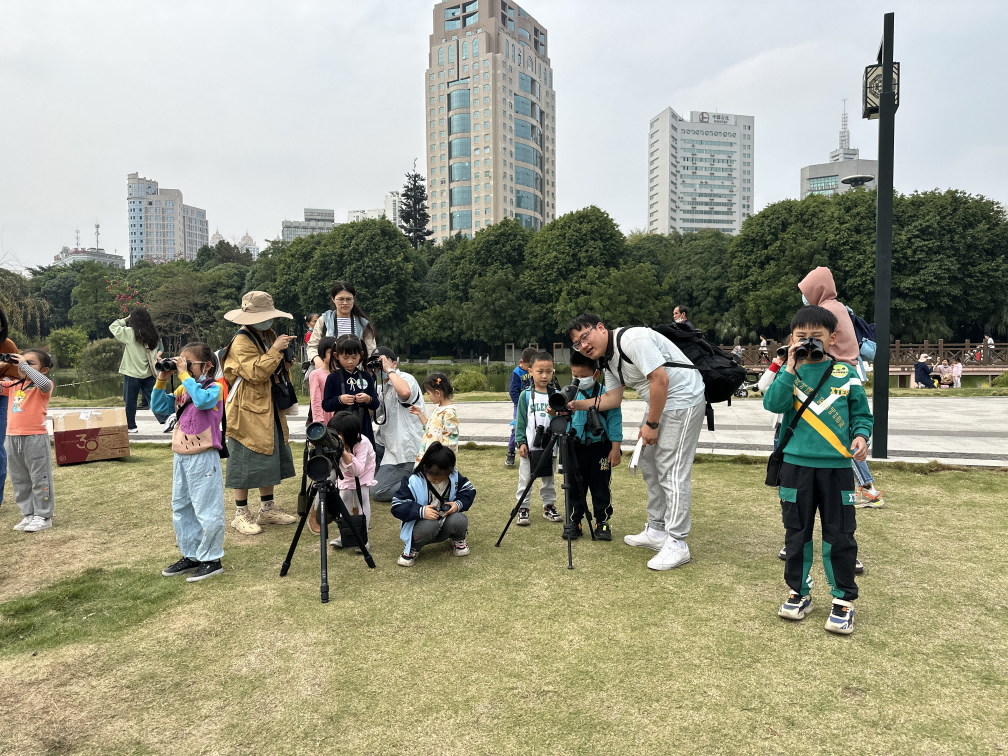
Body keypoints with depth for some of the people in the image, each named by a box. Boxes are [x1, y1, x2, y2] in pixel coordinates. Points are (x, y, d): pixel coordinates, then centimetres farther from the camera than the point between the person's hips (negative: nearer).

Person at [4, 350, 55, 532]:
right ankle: (28, 514, 26)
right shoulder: (13, 385, 12)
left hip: (35, 438, -7)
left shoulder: (44, 386, -7)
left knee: (40, 479, 2)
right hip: (12, 439, 7)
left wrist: (25, 366, -21)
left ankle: (43, 516, 11)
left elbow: (44, 383, -29)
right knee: (19, 480, 15)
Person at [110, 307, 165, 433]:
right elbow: (154, 354, 5)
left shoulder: (129, 333, -12)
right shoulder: (154, 336, 2)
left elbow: (113, 327, 0)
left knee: (130, 401, 8)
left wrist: (124, 320, 8)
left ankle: (131, 426, 16)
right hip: (148, 374, 4)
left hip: (132, 373, -4)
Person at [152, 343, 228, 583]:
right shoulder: (183, 390, 11)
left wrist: (184, 375, -26)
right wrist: (162, 380, 1)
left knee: (207, 510, -1)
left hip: (203, 458, -9)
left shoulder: (214, 388, -12)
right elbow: (159, 406, 12)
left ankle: (211, 559, 10)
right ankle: (190, 556, 30)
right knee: (181, 509, 17)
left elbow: (202, 400, -33)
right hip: (181, 457, 9)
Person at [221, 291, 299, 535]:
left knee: (270, 456, 14)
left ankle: (267, 509, 26)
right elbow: (256, 373, -25)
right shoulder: (241, 341, -15)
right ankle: (241, 514, 12)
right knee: (245, 462, 0)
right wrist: (275, 350, -23)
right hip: (248, 412, -9)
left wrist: (286, 358, 2)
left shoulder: (268, 336, 13)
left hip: (269, 409, 9)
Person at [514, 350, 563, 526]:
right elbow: (520, 421, -1)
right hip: (530, 445, -2)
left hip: (550, 444, 2)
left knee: (549, 478, 14)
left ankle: (549, 506, 27)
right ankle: (523, 508, 14)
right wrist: (521, 442, -7)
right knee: (525, 478, 4)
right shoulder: (525, 395, -2)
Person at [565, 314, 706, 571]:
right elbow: (613, 398, 10)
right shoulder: (607, 358, 9)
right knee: (649, 464, 14)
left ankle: (676, 545, -4)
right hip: (659, 403, 11)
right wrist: (576, 404, 0)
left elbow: (660, 380, -25)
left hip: (682, 399, -11)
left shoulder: (631, 340, -22)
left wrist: (651, 424, -19)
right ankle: (656, 531, 26)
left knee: (671, 470, -11)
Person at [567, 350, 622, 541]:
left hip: (600, 448, -2)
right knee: (575, 487, 10)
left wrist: (615, 448, -8)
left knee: (601, 487, 7)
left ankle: (602, 522, 19)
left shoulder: (606, 395, -7)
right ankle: (574, 522, 21)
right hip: (575, 448, 3)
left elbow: (614, 421, -6)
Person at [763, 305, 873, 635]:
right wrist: (791, 369, -18)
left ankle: (843, 599, 21)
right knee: (797, 531, 11)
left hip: (836, 465, -1)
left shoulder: (846, 375, 2)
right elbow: (773, 403, -13)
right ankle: (798, 592, 27)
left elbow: (861, 414, 8)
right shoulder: (789, 372, 3)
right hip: (796, 464, 1)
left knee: (839, 534, 5)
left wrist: (861, 435, -11)